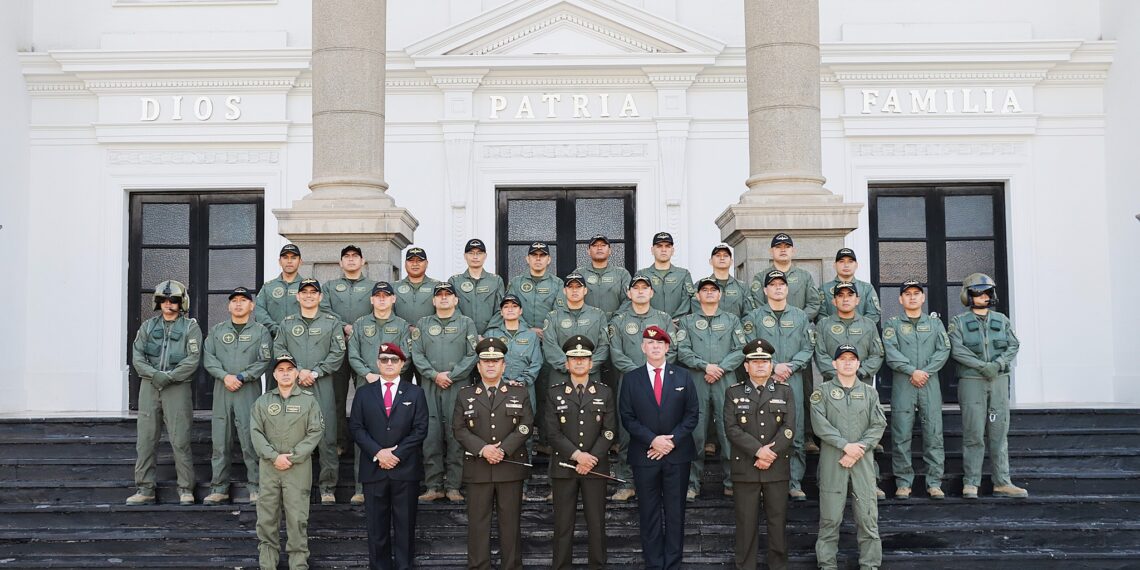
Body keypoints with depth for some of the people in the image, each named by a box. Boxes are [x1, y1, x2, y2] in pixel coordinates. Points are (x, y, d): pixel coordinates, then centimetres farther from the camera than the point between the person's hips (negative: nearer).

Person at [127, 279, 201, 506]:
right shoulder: (148, 326, 14)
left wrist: (168, 377, -15)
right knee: (146, 439, 4)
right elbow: (137, 356, 5)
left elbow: (192, 360, -7)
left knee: (180, 441, -5)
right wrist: (154, 375, -10)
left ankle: (186, 490, 3)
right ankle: (144, 489, 10)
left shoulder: (190, 328, 4)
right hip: (149, 387, 4)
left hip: (178, 387, -3)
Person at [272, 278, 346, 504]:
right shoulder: (287, 323, 15)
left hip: (322, 385, -2)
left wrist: (315, 372, -9)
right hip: (293, 384, 2)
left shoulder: (332, 322, 9)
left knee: (326, 436, -4)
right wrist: (298, 372, -8)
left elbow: (337, 353, 1)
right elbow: (278, 349, 5)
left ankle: (328, 486, 3)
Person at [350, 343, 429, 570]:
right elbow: (356, 427, 3)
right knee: (377, 525, 4)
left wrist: (397, 453, -10)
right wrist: (378, 453, -11)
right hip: (373, 468, 1)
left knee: (405, 524, 3)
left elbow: (420, 429, 0)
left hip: (406, 468, -1)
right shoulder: (363, 393, 11)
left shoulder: (415, 393, 8)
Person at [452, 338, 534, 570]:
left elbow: (525, 426, -2)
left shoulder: (519, 391, 6)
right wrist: (483, 449, -14)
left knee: (510, 520, 5)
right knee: (477, 521, 4)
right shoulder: (465, 394, 7)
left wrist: (503, 450, -14)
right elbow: (460, 429, 0)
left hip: (511, 466, 0)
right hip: (477, 468, 0)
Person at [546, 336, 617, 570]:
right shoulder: (554, 393, 4)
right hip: (563, 467, 0)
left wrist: (591, 459, -11)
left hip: (596, 467, 0)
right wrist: (577, 455, -14)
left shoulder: (605, 392, 6)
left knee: (596, 521, 4)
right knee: (563, 522, 4)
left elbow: (609, 431, -1)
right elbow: (553, 432, -4)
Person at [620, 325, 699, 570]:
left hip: (677, 454, 1)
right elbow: (627, 417, 0)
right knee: (649, 513, 4)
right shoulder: (631, 379, 4)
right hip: (644, 455, 0)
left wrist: (672, 440, -10)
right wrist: (653, 440, -12)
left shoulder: (682, 376, 6)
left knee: (675, 512, 5)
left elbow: (692, 414, 2)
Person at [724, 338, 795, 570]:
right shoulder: (734, 393, 5)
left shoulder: (785, 391, 7)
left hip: (777, 468, 1)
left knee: (778, 519, 6)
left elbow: (789, 429, -3)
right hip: (745, 468, -1)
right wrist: (758, 451, -16)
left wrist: (770, 455, -13)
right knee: (746, 521, 3)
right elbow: (731, 428, -6)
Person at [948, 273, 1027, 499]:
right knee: (974, 434, -4)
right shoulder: (959, 322, 3)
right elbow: (957, 350, -8)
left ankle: (1002, 483, 8)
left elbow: (1014, 345, 6)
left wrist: (998, 364, -11)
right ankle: (971, 483, 0)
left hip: (999, 381, 4)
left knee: (999, 433, 4)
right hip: (971, 381, -3)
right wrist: (982, 366, -16)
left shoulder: (1002, 320, 14)